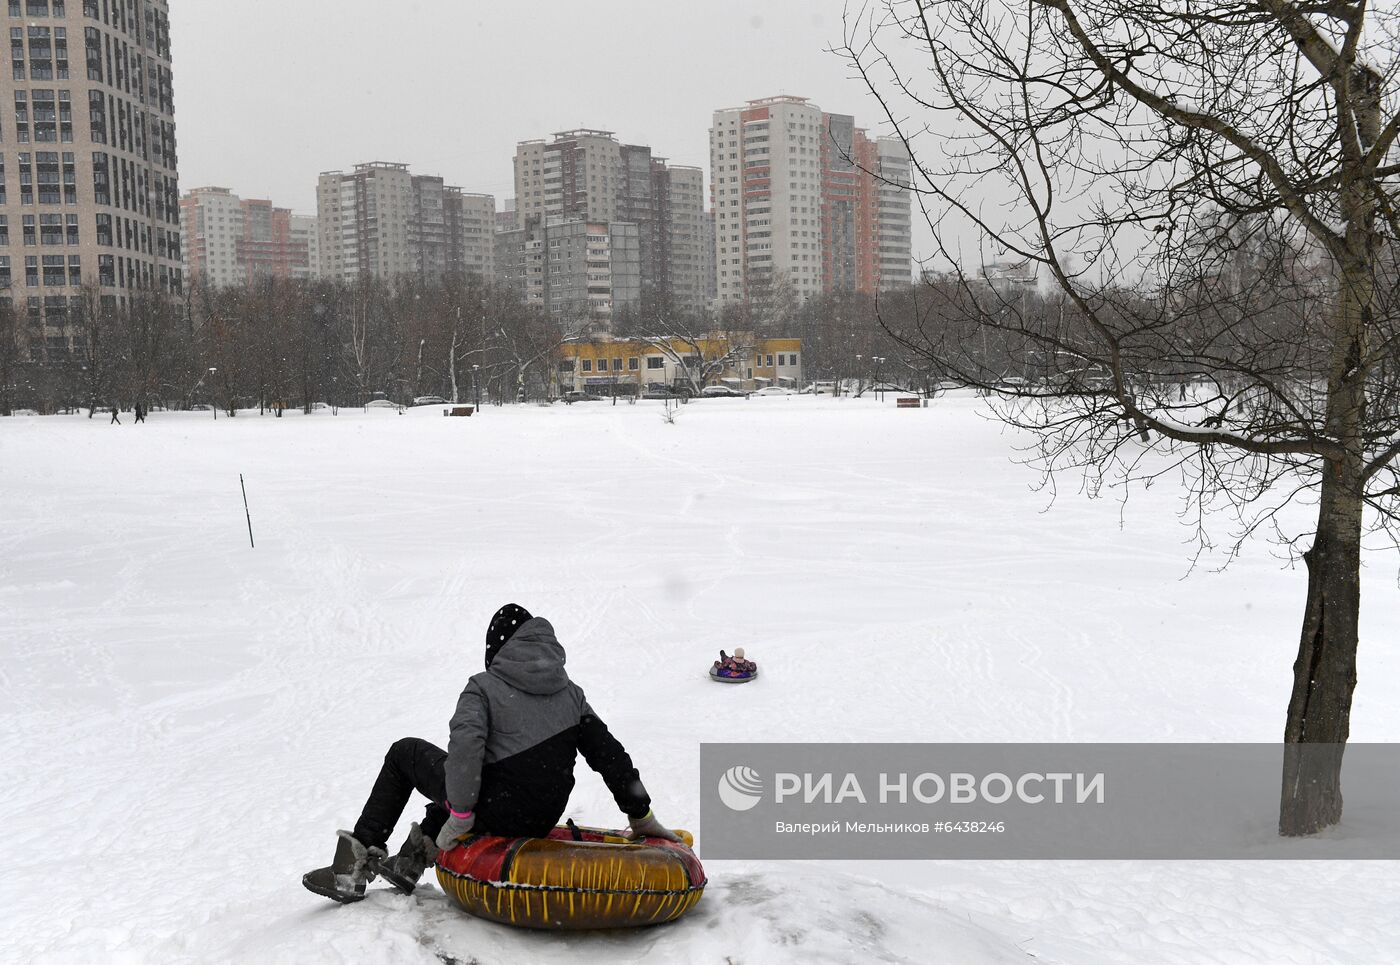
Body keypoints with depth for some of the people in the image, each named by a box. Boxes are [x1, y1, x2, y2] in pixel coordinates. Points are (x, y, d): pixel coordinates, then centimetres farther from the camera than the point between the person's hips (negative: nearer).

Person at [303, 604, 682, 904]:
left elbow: (466, 744, -24)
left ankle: (356, 867, 13)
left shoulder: (485, 686, -6)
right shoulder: (570, 692, 10)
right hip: (542, 822, 6)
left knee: (405, 752, 17)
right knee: (457, 775, 35)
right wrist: (641, 816, 15)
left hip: (494, 814, -6)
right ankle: (411, 862, 24)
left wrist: (460, 814, -17)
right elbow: (610, 754, 9)